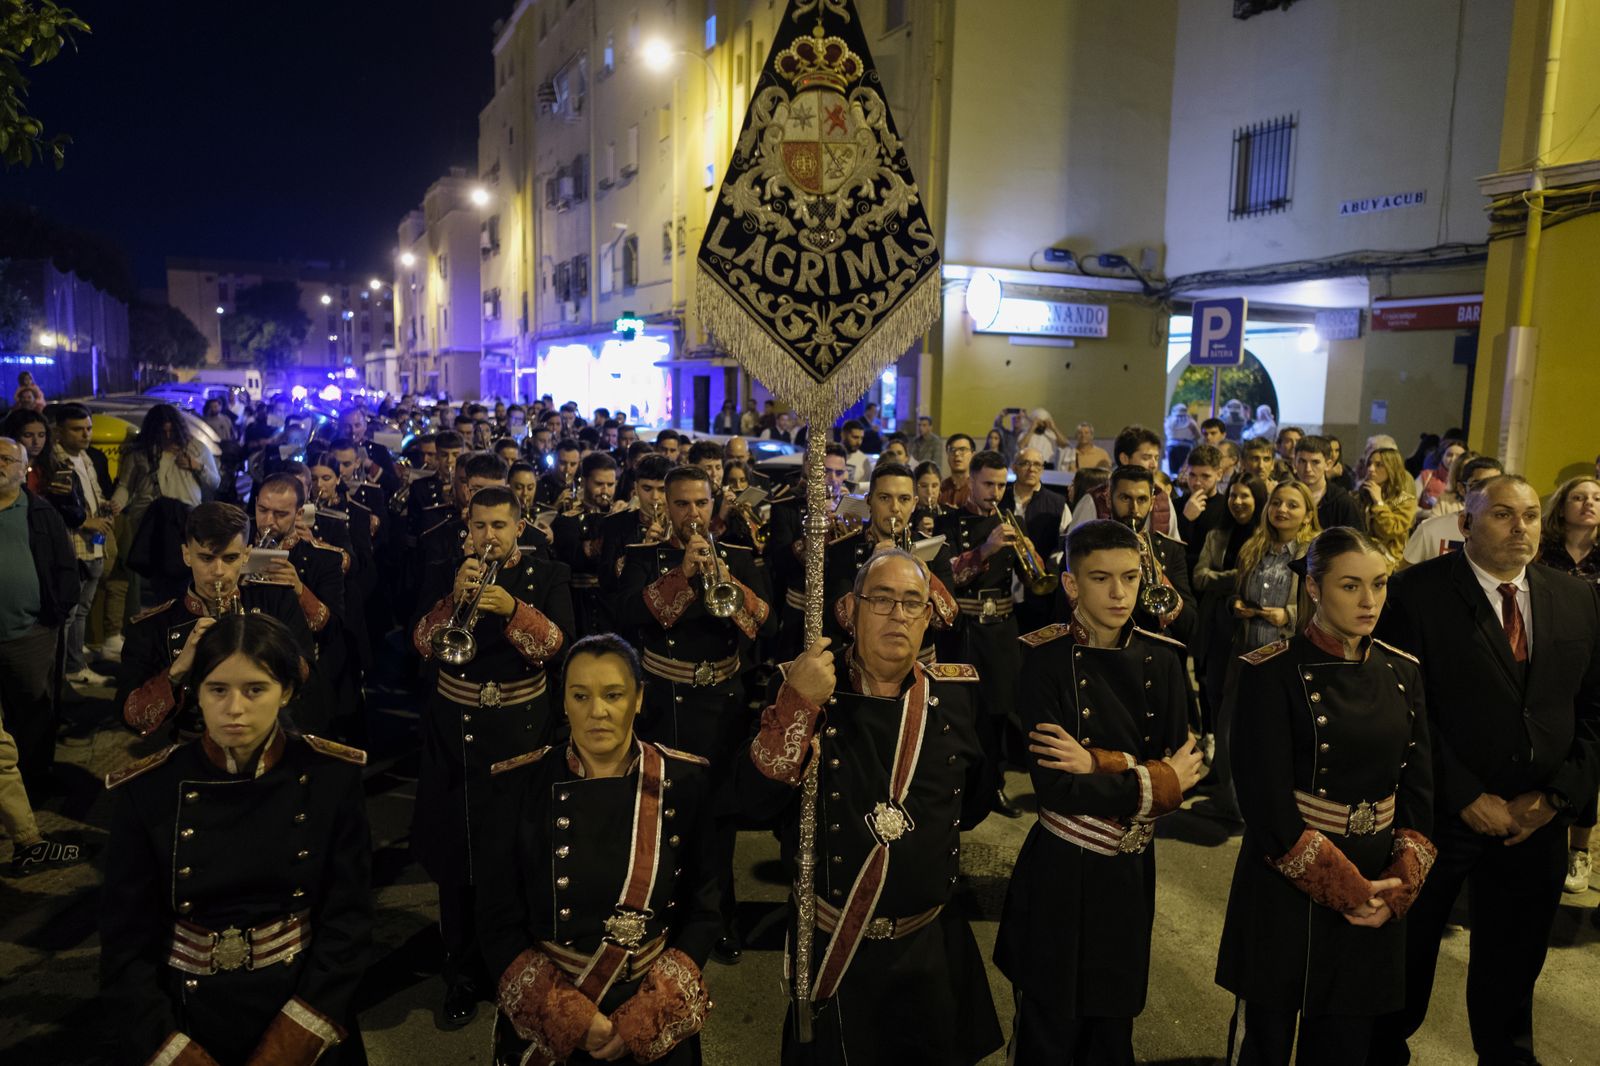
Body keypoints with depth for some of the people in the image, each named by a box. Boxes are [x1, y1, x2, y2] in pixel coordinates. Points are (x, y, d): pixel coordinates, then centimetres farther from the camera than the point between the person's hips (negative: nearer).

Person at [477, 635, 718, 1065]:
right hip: (545, 1018, 0)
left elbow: (704, 909, -5)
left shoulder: (684, 782, -9)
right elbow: (499, 921, -6)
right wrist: (569, 1016, -15)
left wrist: (644, 1018, -13)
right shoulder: (520, 784, -10)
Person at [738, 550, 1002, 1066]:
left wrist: (934, 831, 2)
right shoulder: (804, 684, -11)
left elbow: (980, 787, 12)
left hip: (932, 943, 2)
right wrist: (798, 703, -30)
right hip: (831, 946, -2)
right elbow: (755, 799, -21)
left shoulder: (957, 689, -4)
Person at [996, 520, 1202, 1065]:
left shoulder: (1161, 659, -1)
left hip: (1131, 870, 4)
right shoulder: (1045, 659, -14)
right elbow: (1056, 786, -21)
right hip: (1061, 874, -4)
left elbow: (1181, 764, -5)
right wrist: (1158, 784, -13)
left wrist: (1099, 762, -19)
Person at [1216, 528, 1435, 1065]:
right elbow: (1267, 803, -17)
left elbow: (1419, 793, 4)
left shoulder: (1403, 672, 3)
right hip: (1288, 889, -4)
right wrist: (1345, 888, -14)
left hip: (1377, 892, 5)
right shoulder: (1271, 672, -14)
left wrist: (1399, 883, -8)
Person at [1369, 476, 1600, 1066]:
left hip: (1537, 820, 4)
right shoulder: (1416, 592, -12)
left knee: (1512, 967, 18)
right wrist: (1468, 798, -15)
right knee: (1406, 954, 13)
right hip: (1440, 813, -3)